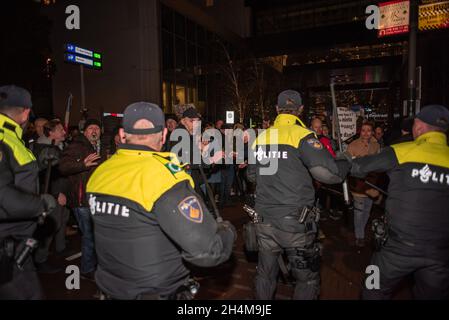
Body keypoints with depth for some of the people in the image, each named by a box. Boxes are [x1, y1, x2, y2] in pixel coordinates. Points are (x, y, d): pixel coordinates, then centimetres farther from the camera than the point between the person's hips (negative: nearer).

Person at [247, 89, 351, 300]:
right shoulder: (302, 135, -12)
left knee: (265, 275, 22)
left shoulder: (261, 137, 5)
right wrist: (346, 164, -1)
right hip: (295, 223, -5)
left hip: (264, 220, 5)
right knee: (308, 279, 15)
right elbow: (327, 172, -22)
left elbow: (252, 175, 16)